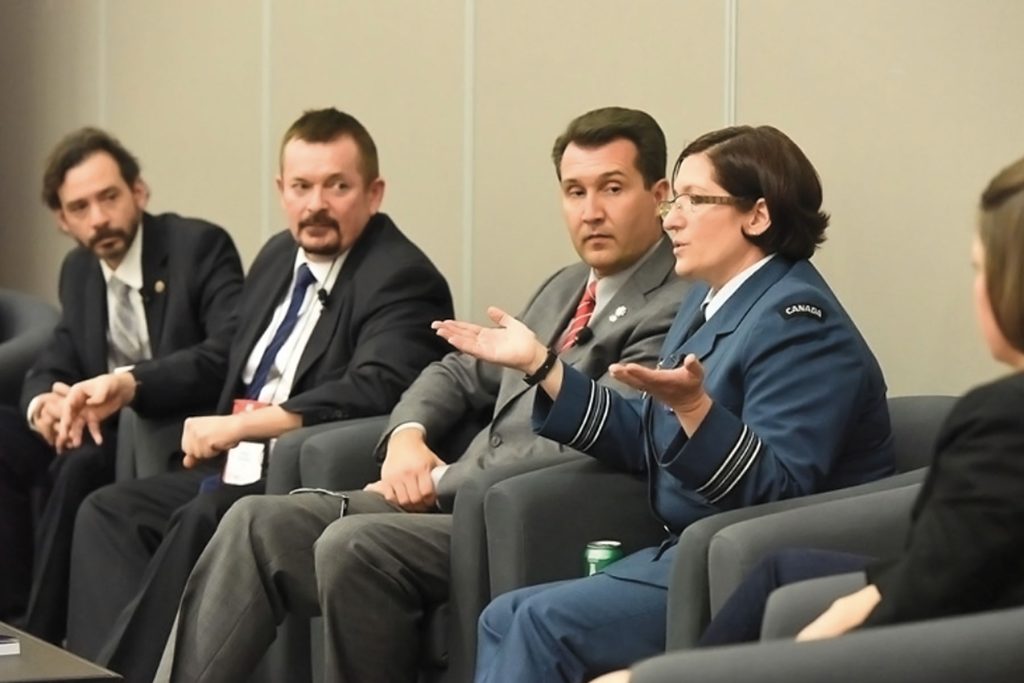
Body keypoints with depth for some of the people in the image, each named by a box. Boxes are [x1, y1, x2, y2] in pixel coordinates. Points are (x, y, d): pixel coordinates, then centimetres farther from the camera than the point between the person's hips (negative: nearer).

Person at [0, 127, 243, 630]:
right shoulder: (78, 269, 11)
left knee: (80, 463, -33)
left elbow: (233, 353, -23)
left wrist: (129, 382, -33)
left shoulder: (199, 246, -11)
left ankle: (43, 638, -21)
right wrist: (43, 402, -15)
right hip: (109, 434, 7)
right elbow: (53, 366, 11)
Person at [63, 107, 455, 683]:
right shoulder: (280, 256, 15)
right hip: (241, 470, 9)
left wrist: (242, 425, -27)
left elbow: (374, 390, -28)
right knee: (108, 511, -6)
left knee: (201, 523, -30)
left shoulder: (401, 279, -13)